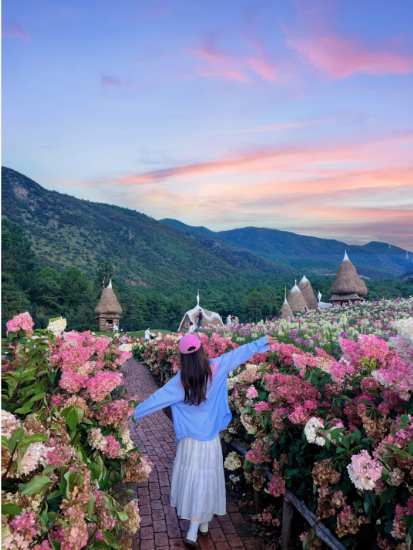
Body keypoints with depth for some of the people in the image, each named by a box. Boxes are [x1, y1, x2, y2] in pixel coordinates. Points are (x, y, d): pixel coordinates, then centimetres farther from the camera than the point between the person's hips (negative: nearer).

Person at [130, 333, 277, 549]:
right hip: (210, 439, -1)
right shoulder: (215, 369, -14)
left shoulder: (180, 381, -13)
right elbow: (238, 353, -5)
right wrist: (261, 342, 4)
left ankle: (199, 526, 33)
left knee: (190, 478, 17)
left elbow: (158, 398, -6)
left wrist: (137, 413, 7)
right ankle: (196, 530, 11)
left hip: (189, 440, 1)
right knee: (205, 481, 7)